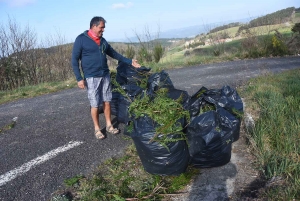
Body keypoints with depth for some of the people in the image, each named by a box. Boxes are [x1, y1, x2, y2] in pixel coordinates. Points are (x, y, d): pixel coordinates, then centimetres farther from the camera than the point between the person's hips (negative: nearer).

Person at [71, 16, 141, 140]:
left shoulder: (102, 40, 12)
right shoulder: (81, 39, -7)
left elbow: (114, 54, 20)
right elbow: (74, 60, -8)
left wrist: (130, 62, 17)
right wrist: (79, 78, -15)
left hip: (105, 75, 6)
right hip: (91, 78, -6)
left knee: (107, 101, 10)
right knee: (95, 104, 1)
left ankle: (109, 126, 23)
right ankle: (97, 129, 15)